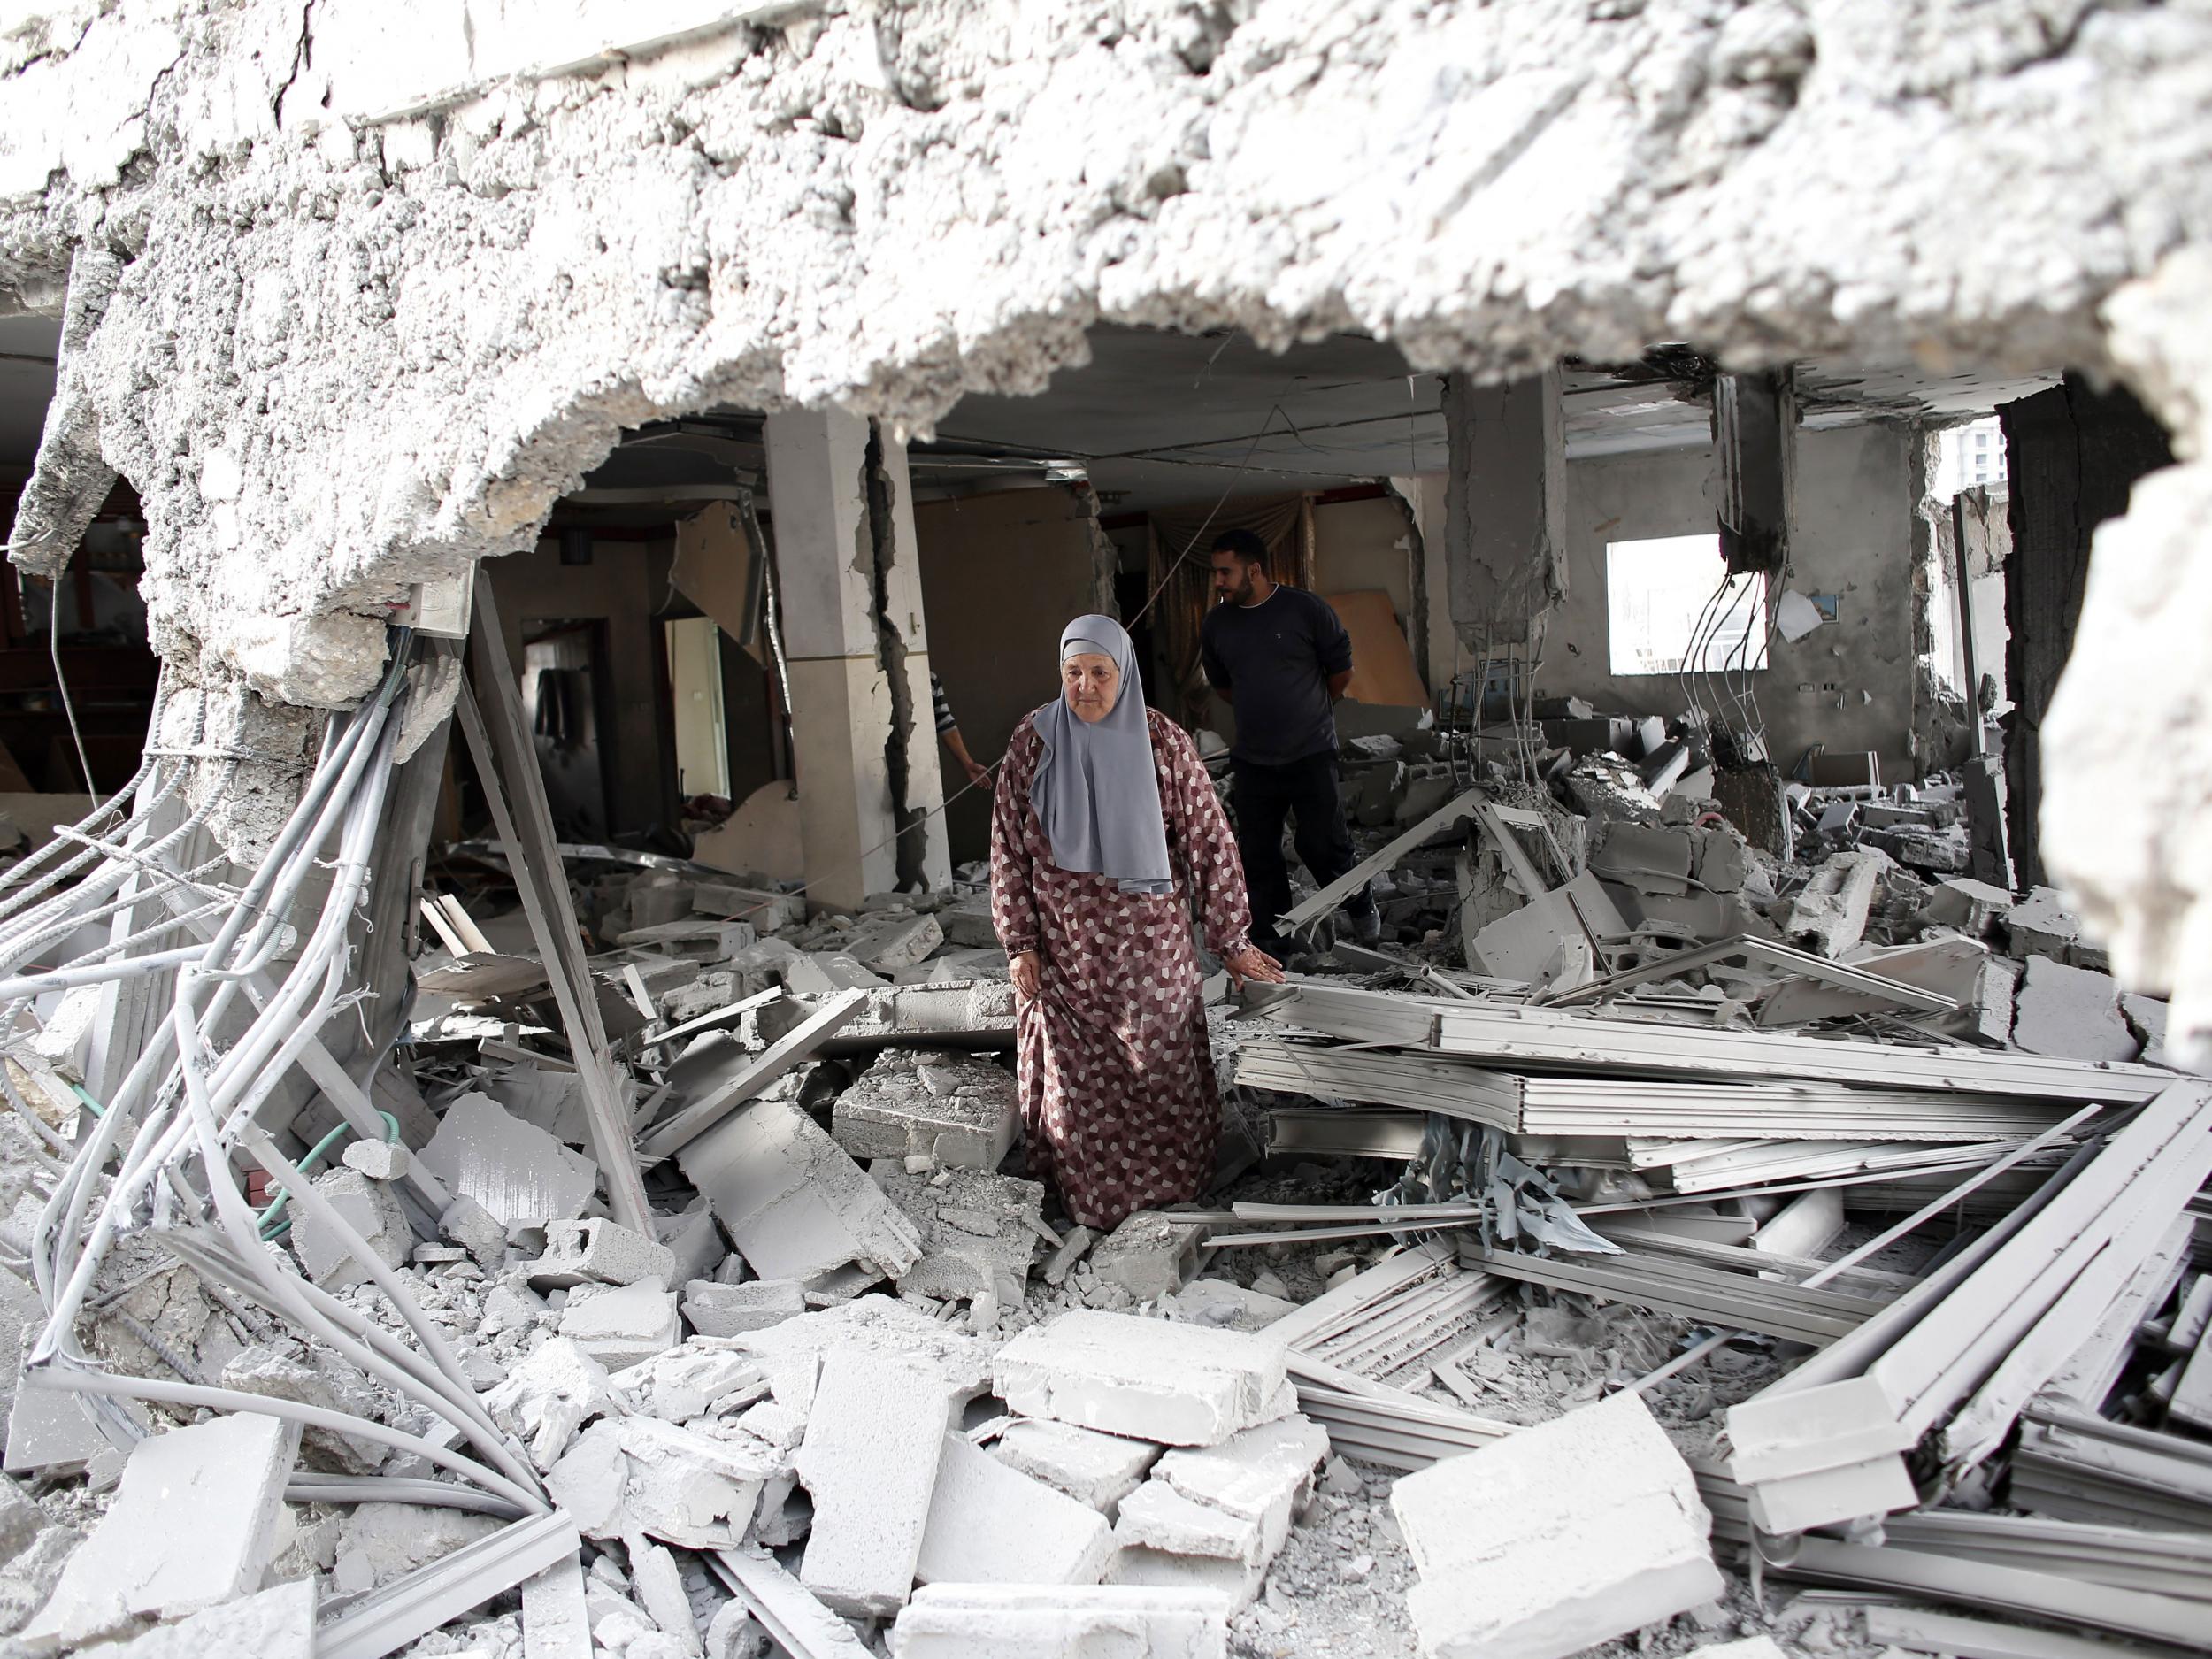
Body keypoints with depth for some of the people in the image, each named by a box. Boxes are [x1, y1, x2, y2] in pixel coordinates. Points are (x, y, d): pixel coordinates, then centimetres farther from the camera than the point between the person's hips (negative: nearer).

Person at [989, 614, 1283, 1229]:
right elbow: (1008, 848, -1)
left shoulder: (1163, 741, -7)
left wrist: (1231, 940, -3)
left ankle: (1170, 1187, 27)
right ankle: (1087, 1199, 26)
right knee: (1076, 1073, 7)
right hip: (1064, 943, 1)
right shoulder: (1032, 742, -6)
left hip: (1149, 941, 0)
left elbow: (1208, 840, -4)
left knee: (1161, 1062, 6)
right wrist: (1020, 942, -5)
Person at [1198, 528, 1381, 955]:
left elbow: (1341, 668, 3)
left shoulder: (1307, 609, -9)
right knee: (1258, 855, 7)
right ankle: (1269, 942, 21)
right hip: (1252, 760, 4)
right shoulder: (1215, 625, 3)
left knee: (1322, 844, 0)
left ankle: (1361, 908, 27)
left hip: (1311, 754, -4)